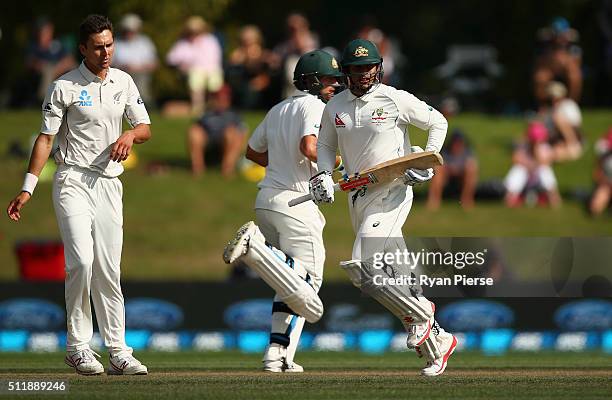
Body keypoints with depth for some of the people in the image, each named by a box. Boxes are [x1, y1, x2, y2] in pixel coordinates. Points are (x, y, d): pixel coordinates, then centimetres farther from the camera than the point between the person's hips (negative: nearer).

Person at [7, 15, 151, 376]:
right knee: (81, 260, -18)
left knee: (108, 270, 4)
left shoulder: (123, 83, 10)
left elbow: (146, 129, 12)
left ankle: (119, 352, 4)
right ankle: (78, 346, -9)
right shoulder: (65, 87, -4)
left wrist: (130, 135, -12)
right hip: (73, 183, -5)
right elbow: (46, 138, -4)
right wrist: (28, 188, -11)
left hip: (109, 184, 5)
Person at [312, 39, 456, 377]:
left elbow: (438, 122, 3)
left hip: (392, 192, -6)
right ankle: (436, 341, 17)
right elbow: (325, 145, 18)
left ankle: (420, 315, -1)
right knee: (392, 270, 7)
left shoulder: (396, 100, -6)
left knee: (363, 266, -20)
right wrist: (323, 175, -1)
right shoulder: (334, 107, 7)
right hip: (357, 197, 6)